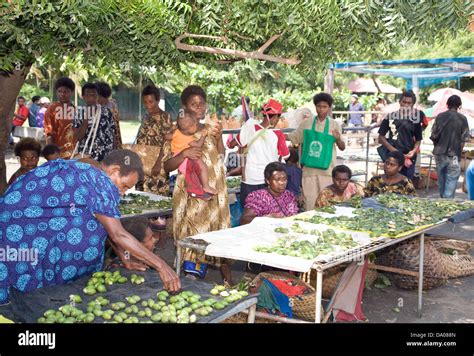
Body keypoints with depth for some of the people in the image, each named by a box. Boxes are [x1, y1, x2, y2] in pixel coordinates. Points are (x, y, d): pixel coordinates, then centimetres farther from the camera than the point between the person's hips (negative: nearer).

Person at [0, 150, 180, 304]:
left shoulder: (83, 171, 8)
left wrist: (125, 258, 12)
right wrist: (161, 265, -19)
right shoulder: (96, 181, -19)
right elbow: (118, 234, -22)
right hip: (18, 229, -9)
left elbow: (110, 228, 12)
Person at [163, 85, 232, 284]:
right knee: (192, 235, -3)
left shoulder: (210, 129, 12)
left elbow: (221, 157, 7)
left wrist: (218, 137, -7)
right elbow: (167, 166, -4)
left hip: (214, 190, 4)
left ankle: (228, 280, 11)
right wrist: (184, 154, -20)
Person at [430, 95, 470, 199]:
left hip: (439, 153, 3)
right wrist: (459, 152, 7)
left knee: (441, 178, 18)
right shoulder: (462, 118, -6)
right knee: (451, 180, 0)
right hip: (454, 155, -3)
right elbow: (464, 139, -7)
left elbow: (433, 136, -2)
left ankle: (442, 199, 31)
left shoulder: (440, 116, -1)